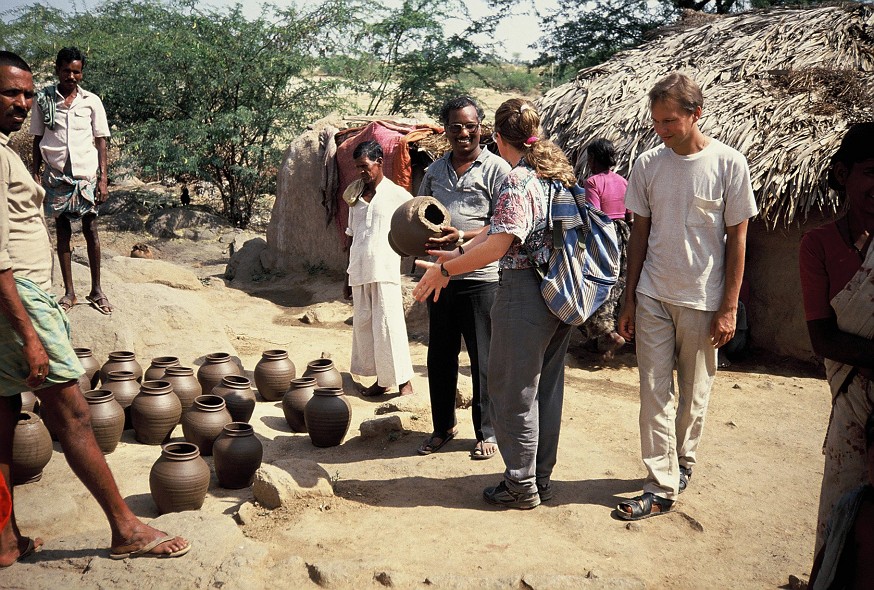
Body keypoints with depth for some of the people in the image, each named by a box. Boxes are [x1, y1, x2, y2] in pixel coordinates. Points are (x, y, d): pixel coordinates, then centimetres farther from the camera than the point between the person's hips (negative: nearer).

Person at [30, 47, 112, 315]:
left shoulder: (91, 101, 1)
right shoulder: (43, 99, 2)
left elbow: (100, 141, 3)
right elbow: (37, 140, 6)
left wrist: (103, 178, -3)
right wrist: (35, 174, 0)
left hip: (87, 175, -1)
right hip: (56, 176, 1)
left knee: (91, 230, 1)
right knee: (62, 230, 7)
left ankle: (96, 290, 11)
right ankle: (69, 291, 14)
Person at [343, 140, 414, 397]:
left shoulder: (397, 195, 0)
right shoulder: (356, 198, 15)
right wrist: (348, 276, 17)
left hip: (385, 271, -6)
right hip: (359, 273, 6)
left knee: (389, 325, -7)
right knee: (363, 325, 6)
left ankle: (404, 382, 1)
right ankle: (381, 379, 16)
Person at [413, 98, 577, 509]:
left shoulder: (518, 182, -16)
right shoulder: (559, 174, 11)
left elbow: (497, 245, -23)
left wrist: (444, 269, -14)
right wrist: (459, 254, 16)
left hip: (524, 295, -9)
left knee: (513, 391, 4)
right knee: (546, 386, 16)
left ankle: (521, 486, 15)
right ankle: (542, 477, 28)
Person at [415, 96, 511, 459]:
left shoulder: (496, 168, -3)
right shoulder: (435, 171, 13)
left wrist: (463, 236, -22)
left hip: (481, 276, -5)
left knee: (483, 359, 3)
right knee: (440, 355, 12)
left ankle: (486, 432, 17)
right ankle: (443, 427, 27)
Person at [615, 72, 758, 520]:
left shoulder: (729, 164, -7)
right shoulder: (648, 164, 1)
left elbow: (737, 239, -4)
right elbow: (640, 234, 8)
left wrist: (729, 308, -6)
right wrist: (629, 300, 6)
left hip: (703, 300, -2)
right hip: (652, 297, 2)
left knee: (694, 393, 10)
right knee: (654, 393, 0)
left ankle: (682, 463, 31)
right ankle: (661, 488, 6)